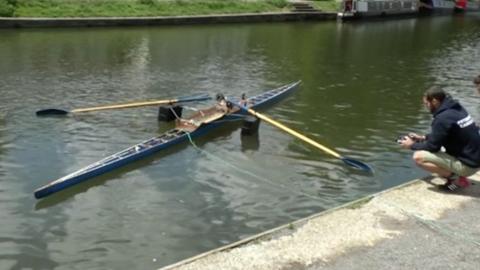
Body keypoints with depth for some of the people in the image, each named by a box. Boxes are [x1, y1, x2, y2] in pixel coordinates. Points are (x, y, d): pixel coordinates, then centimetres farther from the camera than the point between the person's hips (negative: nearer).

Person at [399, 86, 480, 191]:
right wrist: (424, 138, 17)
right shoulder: (456, 109, 6)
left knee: (418, 157, -14)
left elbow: (433, 146, -13)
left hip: (467, 165, -9)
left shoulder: (443, 118, -21)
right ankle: (456, 175, 11)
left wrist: (412, 145, 2)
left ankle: (455, 177, -9)